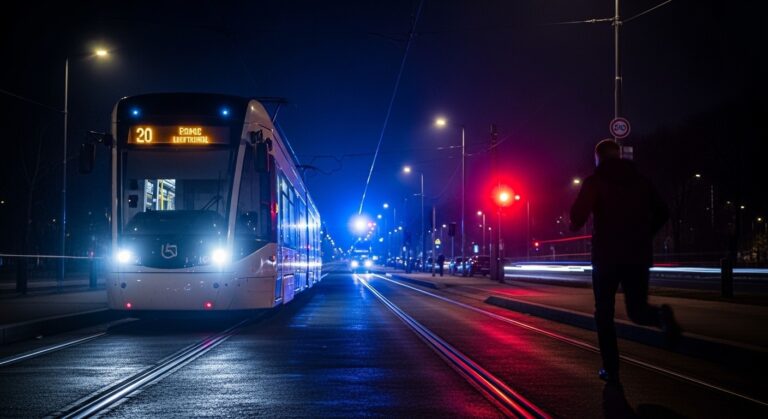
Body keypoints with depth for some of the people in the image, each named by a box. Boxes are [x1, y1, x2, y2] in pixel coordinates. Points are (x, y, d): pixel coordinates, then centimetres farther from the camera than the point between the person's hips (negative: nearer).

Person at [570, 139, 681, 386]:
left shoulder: (595, 181, -3)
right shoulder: (639, 180, 10)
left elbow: (578, 215, -16)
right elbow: (662, 213, 7)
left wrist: (574, 225, 8)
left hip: (607, 255, -3)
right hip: (639, 255, 3)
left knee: (604, 313, 12)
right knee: (636, 310, 12)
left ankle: (611, 370, 9)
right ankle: (660, 315, -23)